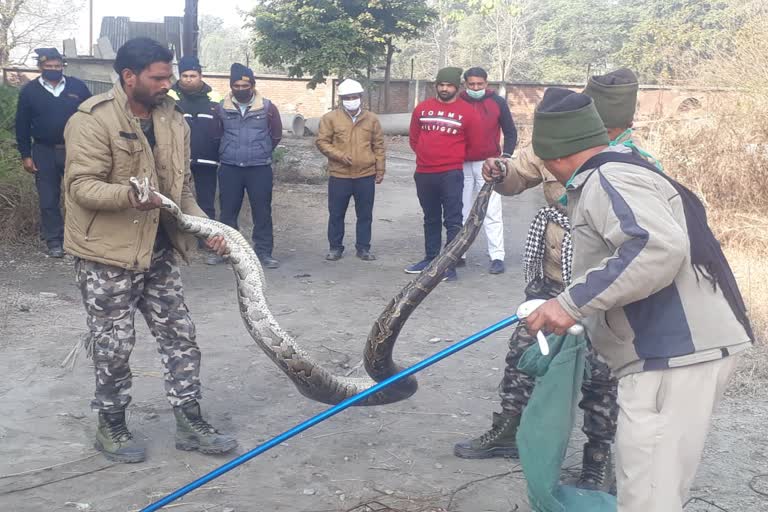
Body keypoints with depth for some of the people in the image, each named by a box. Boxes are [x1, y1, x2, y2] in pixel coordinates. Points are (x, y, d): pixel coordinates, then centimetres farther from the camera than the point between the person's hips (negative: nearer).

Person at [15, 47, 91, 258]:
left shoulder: (77, 87, 0)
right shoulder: (29, 91, 1)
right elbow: (22, 126, 4)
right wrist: (25, 155, 0)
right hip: (44, 152, 1)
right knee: (48, 199, 6)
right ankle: (53, 241, 16)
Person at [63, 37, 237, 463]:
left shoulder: (172, 120, 7)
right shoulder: (93, 120, -16)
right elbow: (81, 186, -22)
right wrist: (128, 194, -39)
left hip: (158, 251, 7)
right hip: (105, 255, -7)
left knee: (180, 336, 10)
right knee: (114, 346, 3)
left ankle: (189, 423, 22)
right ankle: (111, 427, 24)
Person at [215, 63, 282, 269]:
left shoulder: (267, 107, -1)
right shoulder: (222, 108, 2)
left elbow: (276, 135, 10)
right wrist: (227, 152, 14)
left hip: (260, 168, -1)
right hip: (229, 168, 1)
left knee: (262, 212, 1)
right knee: (228, 212, 8)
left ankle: (264, 252, 8)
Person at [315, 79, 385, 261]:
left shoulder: (372, 118, 6)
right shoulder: (330, 118, -1)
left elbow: (379, 146, 9)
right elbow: (321, 141, -1)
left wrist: (380, 169, 6)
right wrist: (340, 155, -13)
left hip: (366, 176, 1)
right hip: (339, 176, -1)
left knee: (365, 214, 7)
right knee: (336, 214, 6)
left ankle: (363, 248, 18)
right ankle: (335, 247, 19)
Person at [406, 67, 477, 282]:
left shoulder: (467, 111, -3)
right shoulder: (422, 108, 8)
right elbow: (414, 138, 17)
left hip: (451, 174, -4)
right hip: (424, 173, 4)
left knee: (452, 221, -6)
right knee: (431, 219, 16)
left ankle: (450, 266, -4)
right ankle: (430, 259, 26)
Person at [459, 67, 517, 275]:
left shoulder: (497, 102, 0)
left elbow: (510, 132, 5)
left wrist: (506, 155, -8)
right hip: (461, 165, 2)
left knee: (492, 213, -5)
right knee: (461, 212, 8)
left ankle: (497, 257, -3)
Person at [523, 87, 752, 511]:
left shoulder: (605, 181, -13)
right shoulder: (621, 172, 18)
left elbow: (659, 247, -30)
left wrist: (573, 302, -27)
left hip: (677, 355, -11)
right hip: (678, 348, 11)